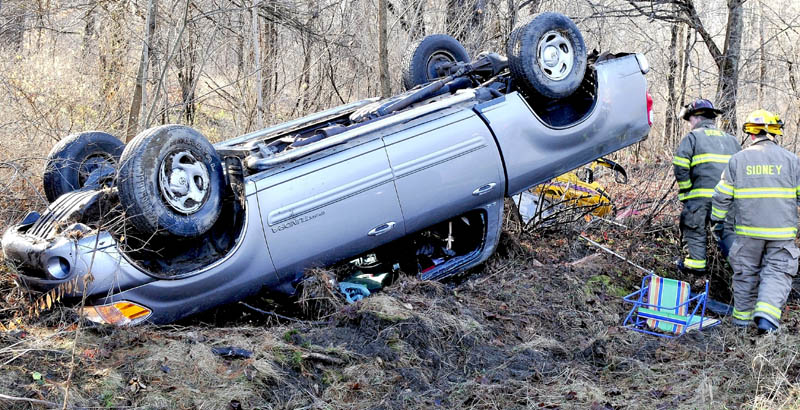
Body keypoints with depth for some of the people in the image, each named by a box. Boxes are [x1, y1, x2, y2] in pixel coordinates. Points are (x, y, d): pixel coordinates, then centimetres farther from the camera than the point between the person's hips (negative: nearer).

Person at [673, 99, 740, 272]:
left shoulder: (692, 137, 2)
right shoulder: (730, 139, 20)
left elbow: (680, 165, -9)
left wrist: (685, 190, 0)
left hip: (702, 194, -5)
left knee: (693, 227, 10)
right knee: (727, 230, 10)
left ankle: (696, 261, 13)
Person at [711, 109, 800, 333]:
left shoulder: (738, 160, 1)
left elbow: (722, 195, 4)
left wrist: (716, 217, 19)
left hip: (749, 230, 1)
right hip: (782, 232, -1)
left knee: (746, 273, 14)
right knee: (777, 273, 3)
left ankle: (742, 316, 25)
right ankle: (767, 312, -17)